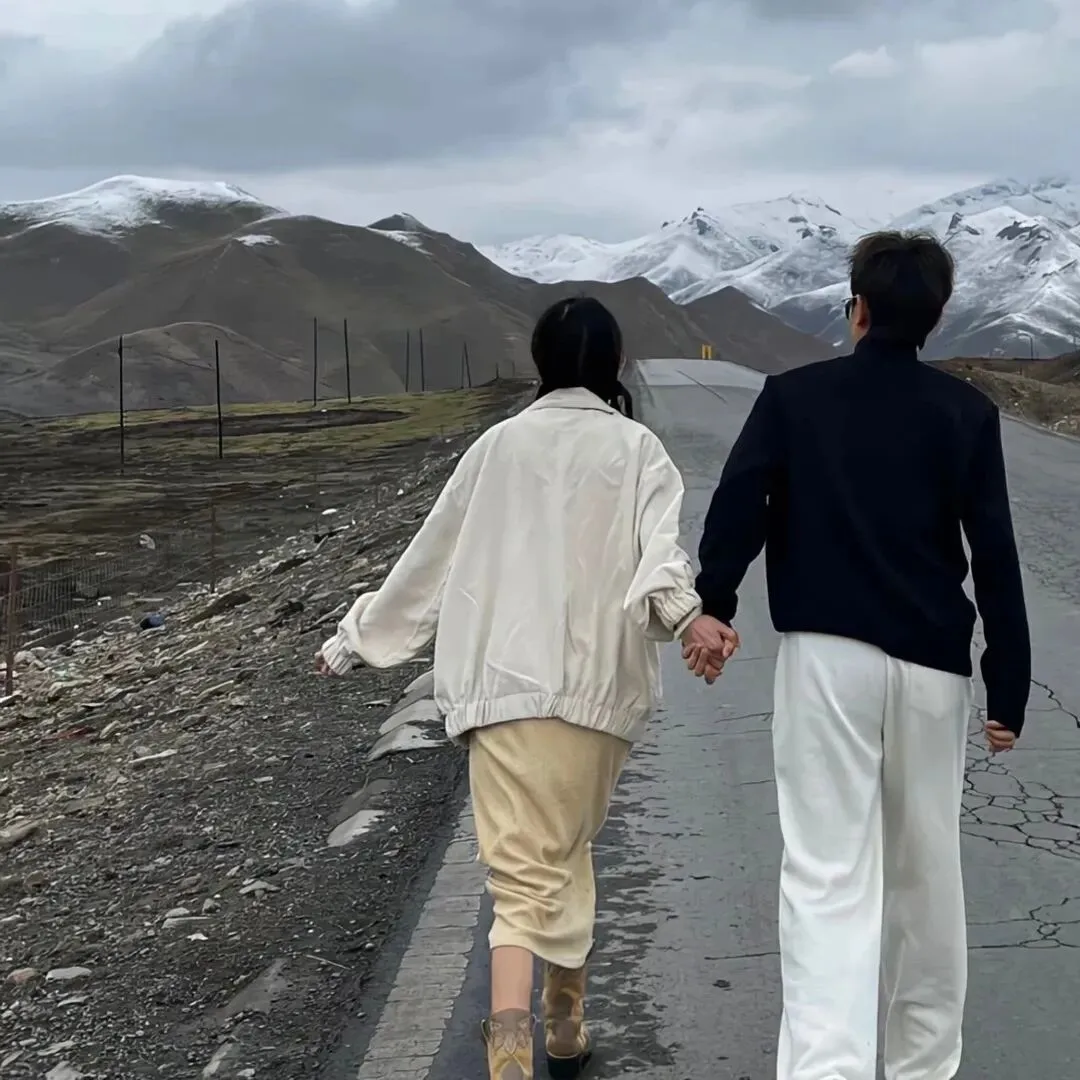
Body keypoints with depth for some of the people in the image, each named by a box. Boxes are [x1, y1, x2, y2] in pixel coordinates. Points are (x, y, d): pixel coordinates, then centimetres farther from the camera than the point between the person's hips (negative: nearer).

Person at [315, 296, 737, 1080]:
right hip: (597, 683, 0)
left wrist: (358, 638, 26)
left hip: (503, 684, 0)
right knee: (567, 852, 20)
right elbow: (660, 542, -16)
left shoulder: (499, 444, 11)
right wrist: (687, 614, -32)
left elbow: (431, 557, 15)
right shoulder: (635, 447, 5)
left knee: (525, 874, -4)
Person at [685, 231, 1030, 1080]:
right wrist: (1009, 690, 2)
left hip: (825, 655, -1)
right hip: (931, 663, 2)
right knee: (926, 867, 16)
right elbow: (995, 555, 0)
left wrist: (712, 607, 3)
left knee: (828, 869, -4)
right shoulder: (966, 412, 4)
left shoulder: (793, 395, 3)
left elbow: (737, 504, -7)